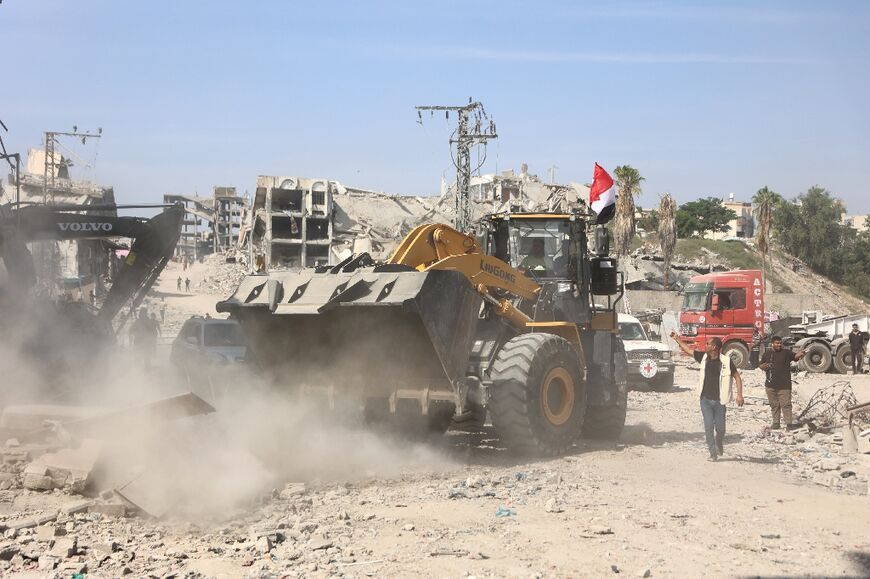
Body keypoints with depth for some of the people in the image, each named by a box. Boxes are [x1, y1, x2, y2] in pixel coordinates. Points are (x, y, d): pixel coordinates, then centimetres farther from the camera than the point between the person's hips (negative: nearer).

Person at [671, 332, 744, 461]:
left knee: (720, 428, 5)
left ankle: (719, 444, 36)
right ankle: (713, 453, 4)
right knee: (708, 427, -2)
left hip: (719, 400, -3)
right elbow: (688, 350, 16)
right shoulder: (703, 357, 3)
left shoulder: (726, 361, -9)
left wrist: (739, 395, -10)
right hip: (705, 399, 3)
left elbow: (737, 377, -4)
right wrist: (677, 338, 19)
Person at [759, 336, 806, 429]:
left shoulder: (786, 353, -1)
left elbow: (795, 356, -17)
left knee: (786, 404, -5)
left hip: (784, 386, -3)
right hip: (770, 385, 3)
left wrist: (801, 354, -40)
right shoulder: (766, 354, 9)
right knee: (774, 405, 12)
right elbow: (761, 366, 18)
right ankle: (776, 423, 21)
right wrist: (764, 366, -6)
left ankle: (788, 423, -1)